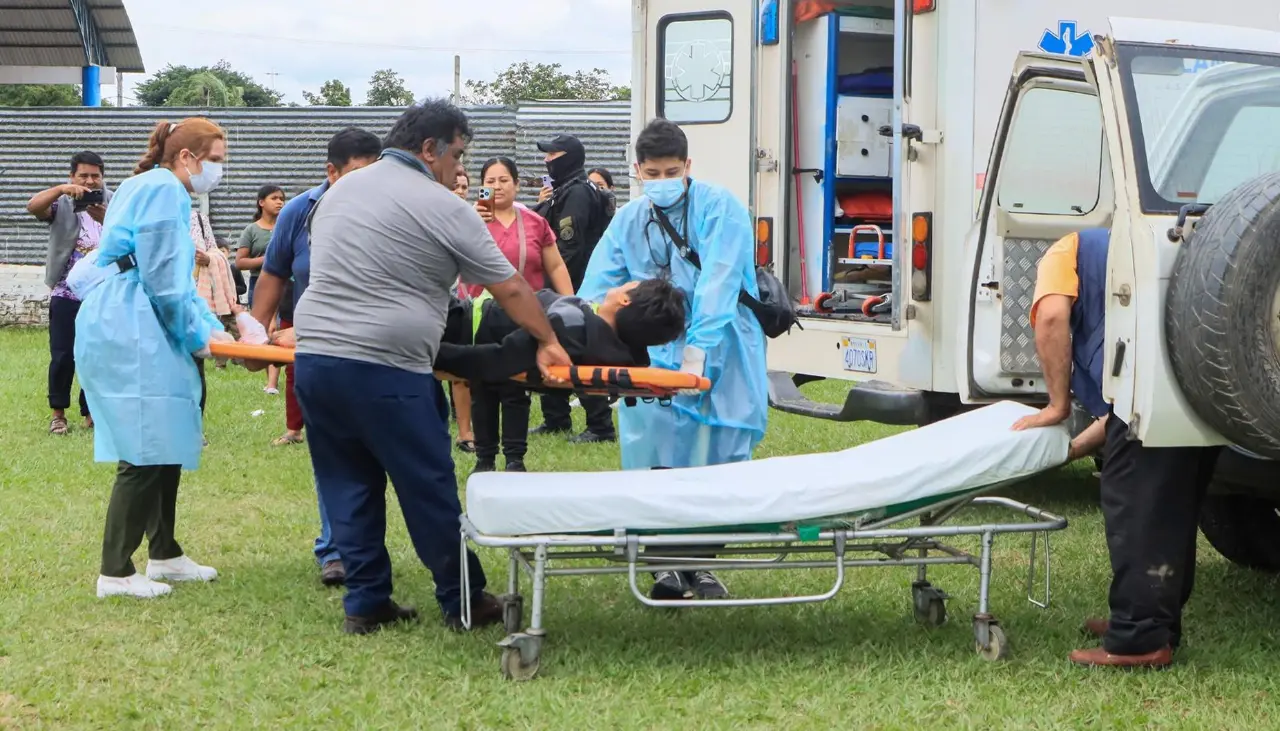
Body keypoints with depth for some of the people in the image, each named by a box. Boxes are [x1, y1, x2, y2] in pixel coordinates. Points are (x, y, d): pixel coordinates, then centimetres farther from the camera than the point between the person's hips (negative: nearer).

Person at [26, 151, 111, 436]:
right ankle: (58, 412, 14)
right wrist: (62, 189, -33)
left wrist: (106, 219, -27)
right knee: (63, 356, -1)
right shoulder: (62, 203, 1)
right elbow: (33, 207, -19)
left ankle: (91, 413, 16)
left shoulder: (112, 204, 6)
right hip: (66, 293, -1)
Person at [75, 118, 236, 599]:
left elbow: (178, 278, 25)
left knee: (165, 447, 15)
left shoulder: (151, 189, 22)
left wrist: (212, 328, 17)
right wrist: (197, 338, -4)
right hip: (130, 337, -11)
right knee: (145, 455, -9)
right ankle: (115, 573, -3)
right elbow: (164, 281, -16)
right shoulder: (164, 191, -12)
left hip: (124, 333, 11)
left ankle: (164, 555, 24)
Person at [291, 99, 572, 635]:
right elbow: (510, 289, 1)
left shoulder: (339, 190, 18)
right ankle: (463, 602, 13)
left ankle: (365, 603, 16)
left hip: (314, 356, 7)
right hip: (386, 368, -7)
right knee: (430, 491, 4)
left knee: (348, 488, 13)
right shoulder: (442, 208, -3)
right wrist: (548, 342, 13)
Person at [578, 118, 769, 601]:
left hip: (719, 350, -3)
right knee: (658, 456, -6)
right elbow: (597, 288, 0)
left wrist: (698, 348, -29)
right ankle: (668, 565, 3)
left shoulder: (719, 208, -7)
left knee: (714, 459, -1)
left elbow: (718, 283, -19)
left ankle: (701, 565, 13)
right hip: (654, 354, 3)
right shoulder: (628, 221, 8)